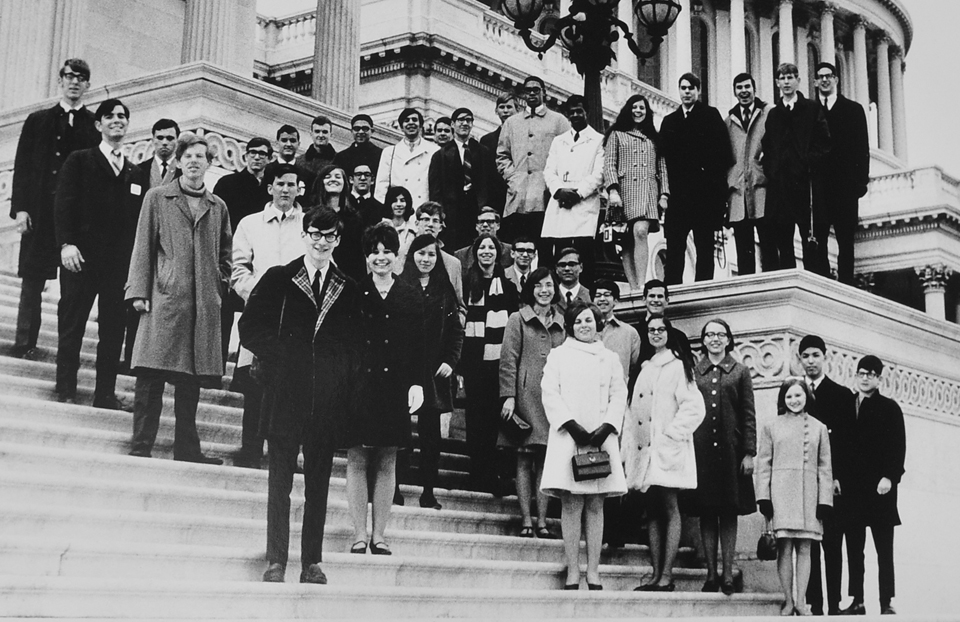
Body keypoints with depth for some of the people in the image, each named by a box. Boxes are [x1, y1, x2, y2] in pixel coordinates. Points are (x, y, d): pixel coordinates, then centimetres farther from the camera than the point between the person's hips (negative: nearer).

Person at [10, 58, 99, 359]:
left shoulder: (96, 125, 7)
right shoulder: (38, 121, 12)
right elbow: (22, 165, 8)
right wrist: (21, 207, -4)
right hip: (40, 210, 1)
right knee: (32, 280, 2)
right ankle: (24, 342, 6)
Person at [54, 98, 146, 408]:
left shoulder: (135, 172, 16)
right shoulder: (79, 161, 6)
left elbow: (139, 219, 14)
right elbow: (64, 204, -2)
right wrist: (67, 243, -14)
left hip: (122, 262, 3)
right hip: (82, 255, -3)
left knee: (114, 329, 1)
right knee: (72, 322, 2)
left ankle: (106, 393, 6)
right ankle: (65, 389, 10)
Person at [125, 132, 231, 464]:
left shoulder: (217, 207, 15)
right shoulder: (157, 198, 8)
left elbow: (225, 254, 21)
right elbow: (143, 247, 4)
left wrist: (220, 287, 8)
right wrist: (139, 292, -4)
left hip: (204, 304, 3)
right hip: (164, 297, -3)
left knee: (191, 380, 5)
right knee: (152, 375, -7)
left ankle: (187, 448, 11)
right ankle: (141, 446, -2)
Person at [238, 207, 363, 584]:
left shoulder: (348, 290, 10)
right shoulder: (278, 279, 5)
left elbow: (354, 345, 11)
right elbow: (250, 328, 4)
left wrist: (348, 391, 1)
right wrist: (280, 356, -6)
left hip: (328, 401, 2)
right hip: (286, 395, -1)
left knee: (319, 482, 6)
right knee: (280, 479, 2)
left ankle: (313, 562, 12)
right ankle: (276, 561, 8)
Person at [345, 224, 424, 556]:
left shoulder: (410, 296, 7)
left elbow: (418, 344, 7)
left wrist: (417, 383, -2)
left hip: (395, 388, 2)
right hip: (359, 385, -2)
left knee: (387, 463, 6)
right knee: (356, 460, 1)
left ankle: (379, 534, 13)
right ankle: (359, 534, 7)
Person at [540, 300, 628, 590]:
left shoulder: (610, 359, 17)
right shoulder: (558, 355, 11)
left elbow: (619, 396, 9)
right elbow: (549, 393, 1)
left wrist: (606, 427, -8)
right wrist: (572, 425, -11)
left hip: (601, 437, 2)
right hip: (568, 436, -2)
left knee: (596, 506, 0)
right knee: (571, 505, -6)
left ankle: (593, 572, 0)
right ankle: (572, 572, -5)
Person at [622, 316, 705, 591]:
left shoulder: (678, 366, -1)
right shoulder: (645, 370, 19)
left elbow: (694, 407, -10)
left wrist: (671, 434, -13)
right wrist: (627, 449, 11)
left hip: (667, 450, -7)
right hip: (644, 449, 7)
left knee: (669, 509, -7)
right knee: (653, 511, 6)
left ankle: (666, 575, -10)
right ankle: (655, 574, 7)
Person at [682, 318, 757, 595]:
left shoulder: (740, 372, 7)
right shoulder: (693, 372, 9)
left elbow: (749, 416, 4)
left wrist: (749, 453, -4)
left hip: (730, 449, -1)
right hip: (700, 448, 1)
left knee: (728, 513, 0)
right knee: (706, 513, 2)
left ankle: (728, 575, 2)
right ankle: (711, 575, 7)